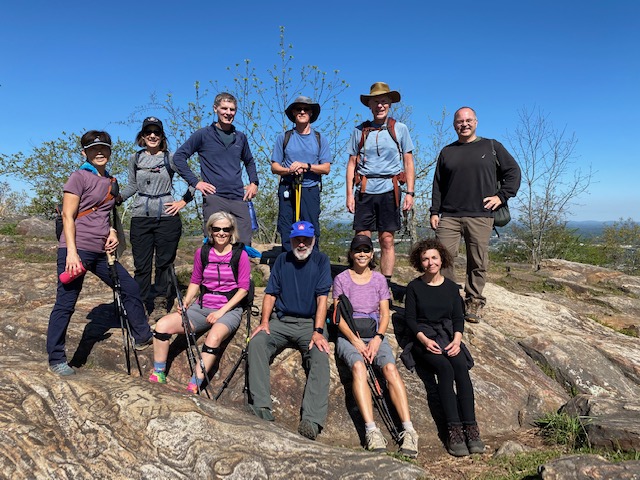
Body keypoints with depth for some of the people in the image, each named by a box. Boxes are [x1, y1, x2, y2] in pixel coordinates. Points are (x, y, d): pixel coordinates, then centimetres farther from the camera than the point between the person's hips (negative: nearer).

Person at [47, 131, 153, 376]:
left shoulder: (111, 182, 15)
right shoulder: (79, 177, -4)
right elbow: (68, 216, -9)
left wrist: (112, 232, 5)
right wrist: (71, 252, -17)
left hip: (101, 252, 7)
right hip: (76, 250, -7)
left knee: (130, 288, 10)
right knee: (65, 304, 0)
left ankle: (143, 337, 25)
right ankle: (56, 360, 12)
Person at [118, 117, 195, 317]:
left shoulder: (171, 158, 2)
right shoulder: (135, 159, 10)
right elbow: (133, 185, 17)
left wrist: (183, 201, -2)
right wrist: (117, 197, 0)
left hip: (167, 216, -2)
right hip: (141, 217, 2)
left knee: (165, 262, 5)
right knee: (141, 264, 3)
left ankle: (161, 303, 19)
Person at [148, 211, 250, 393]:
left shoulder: (240, 255, -3)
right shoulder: (202, 252, 7)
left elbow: (243, 289, -5)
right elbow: (195, 282, 15)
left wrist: (221, 311, -12)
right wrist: (185, 303, -3)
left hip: (229, 310, -4)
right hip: (201, 307, 4)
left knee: (214, 337, -36)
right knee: (163, 324, -16)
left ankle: (193, 387, -27)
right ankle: (157, 377, -3)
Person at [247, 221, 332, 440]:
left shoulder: (321, 261, 4)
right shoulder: (282, 260, 13)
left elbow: (322, 297, -6)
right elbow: (270, 293, 10)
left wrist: (318, 331, -17)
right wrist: (264, 322, -7)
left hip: (309, 322, -2)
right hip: (280, 320, 3)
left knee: (320, 355, -30)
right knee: (256, 343, -25)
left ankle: (311, 421, -37)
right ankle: (261, 410, -29)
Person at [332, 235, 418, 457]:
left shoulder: (379, 279, 13)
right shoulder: (341, 279, 7)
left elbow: (385, 314, 9)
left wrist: (377, 339, -10)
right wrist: (355, 341, -14)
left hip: (375, 334, 2)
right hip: (348, 335, -2)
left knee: (390, 368, -27)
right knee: (358, 367, -33)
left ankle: (408, 430, -32)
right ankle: (371, 429, -39)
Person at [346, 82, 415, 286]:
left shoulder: (400, 129, 9)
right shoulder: (360, 131, 10)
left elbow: (408, 163, 8)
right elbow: (352, 164, 10)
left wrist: (410, 193, -1)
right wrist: (349, 194, 2)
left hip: (389, 190, -1)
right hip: (365, 191, 1)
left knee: (387, 240, 2)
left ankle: (385, 284, 10)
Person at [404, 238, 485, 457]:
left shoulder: (451, 286, 13)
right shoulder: (414, 287, 4)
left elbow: (458, 317, 11)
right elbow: (410, 319, 0)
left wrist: (457, 339, -8)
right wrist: (425, 340, -15)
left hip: (448, 336, 3)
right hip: (423, 339, -3)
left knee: (461, 366, -28)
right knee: (445, 368, -30)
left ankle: (471, 428, -29)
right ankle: (454, 430, -30)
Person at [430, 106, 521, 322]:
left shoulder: (491, 146, 12)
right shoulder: (447, 152, 17)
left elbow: (513, 171, 12)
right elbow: (438, 184, 15)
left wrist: (501, 196, 0)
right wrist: (435, 212, 7)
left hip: (480, 216, -1)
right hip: (449, 216, 2)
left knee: (478, 263, 1)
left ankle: (474, 304, 13)